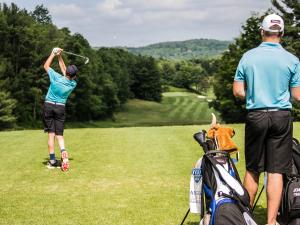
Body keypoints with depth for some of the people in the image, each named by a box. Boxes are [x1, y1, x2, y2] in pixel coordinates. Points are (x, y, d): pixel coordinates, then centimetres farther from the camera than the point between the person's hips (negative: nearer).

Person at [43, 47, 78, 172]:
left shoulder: (57, 77, -14)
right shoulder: (73, 84, -4)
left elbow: (46, 65, 2)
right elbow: (64, 70, 13)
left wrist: (54, 53, 11)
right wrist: (59, 57, 15)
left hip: (49, 105, -2)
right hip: (61, 108, 2)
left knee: (51, 134, 0)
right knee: (60, 134, 6)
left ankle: (52, 160, -2)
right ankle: (63, 153, -21)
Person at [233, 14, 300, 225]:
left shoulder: (248, 57, 1)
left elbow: (238, 91, 2)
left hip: (255, 115, 1)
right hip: (281, 116, -1)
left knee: (252, 169, 13)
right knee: (276, 172, 1)